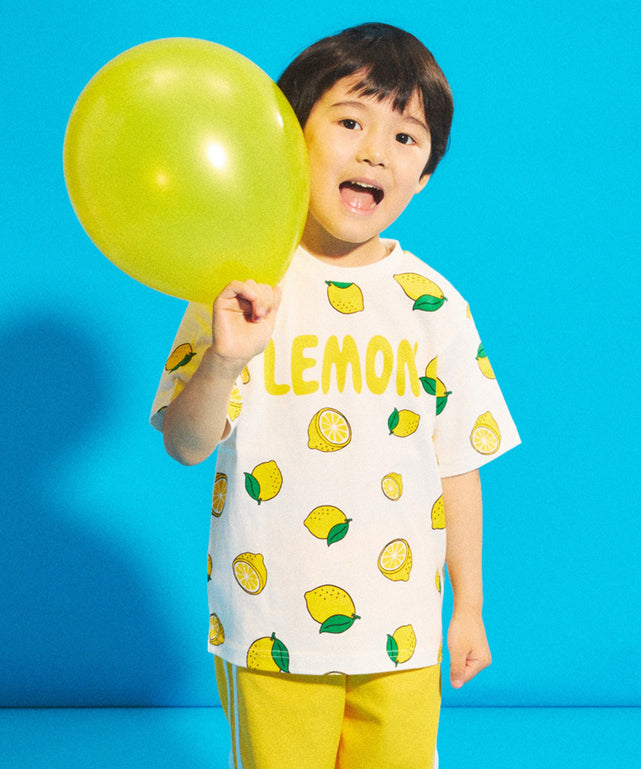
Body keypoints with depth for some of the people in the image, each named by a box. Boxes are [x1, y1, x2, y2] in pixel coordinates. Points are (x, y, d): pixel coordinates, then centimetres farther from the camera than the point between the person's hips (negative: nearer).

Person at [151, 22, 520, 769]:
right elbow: (185, 445, -14)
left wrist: (469, 606, 8)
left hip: (403, 630, 2)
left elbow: (458, 464, 5)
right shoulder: (243, 284, -7)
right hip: (271, 632, -2)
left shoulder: (436, 306, 0)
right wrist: (224, 362, -32)